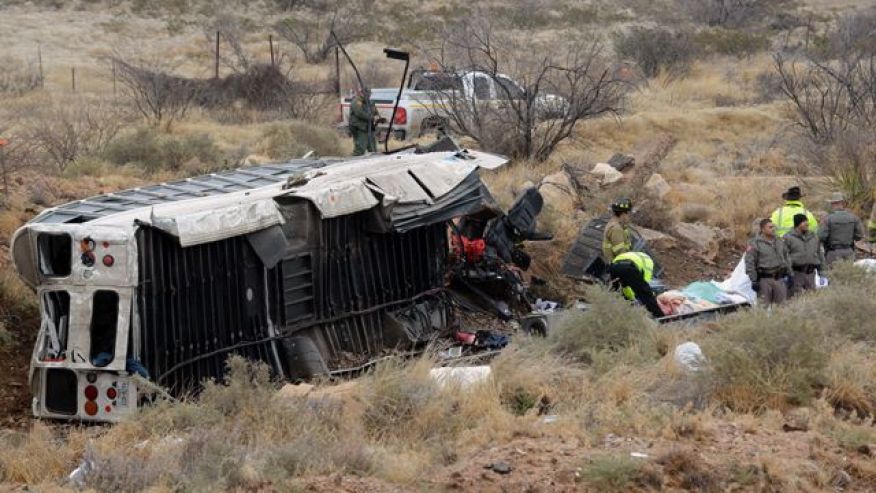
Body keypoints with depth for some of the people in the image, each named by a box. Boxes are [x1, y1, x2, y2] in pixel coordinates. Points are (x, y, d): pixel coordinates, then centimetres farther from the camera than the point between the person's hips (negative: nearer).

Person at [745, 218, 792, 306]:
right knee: (765, 305, -3)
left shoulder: (780, 241, 14)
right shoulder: (755, 243, -5)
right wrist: (754, 280, -12)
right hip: (764, 279, -5)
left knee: (782, 303, 6)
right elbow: (749, 263, -7)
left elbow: (786, 258, 23)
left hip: (779, 278, 5)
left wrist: (788, 274, 16)